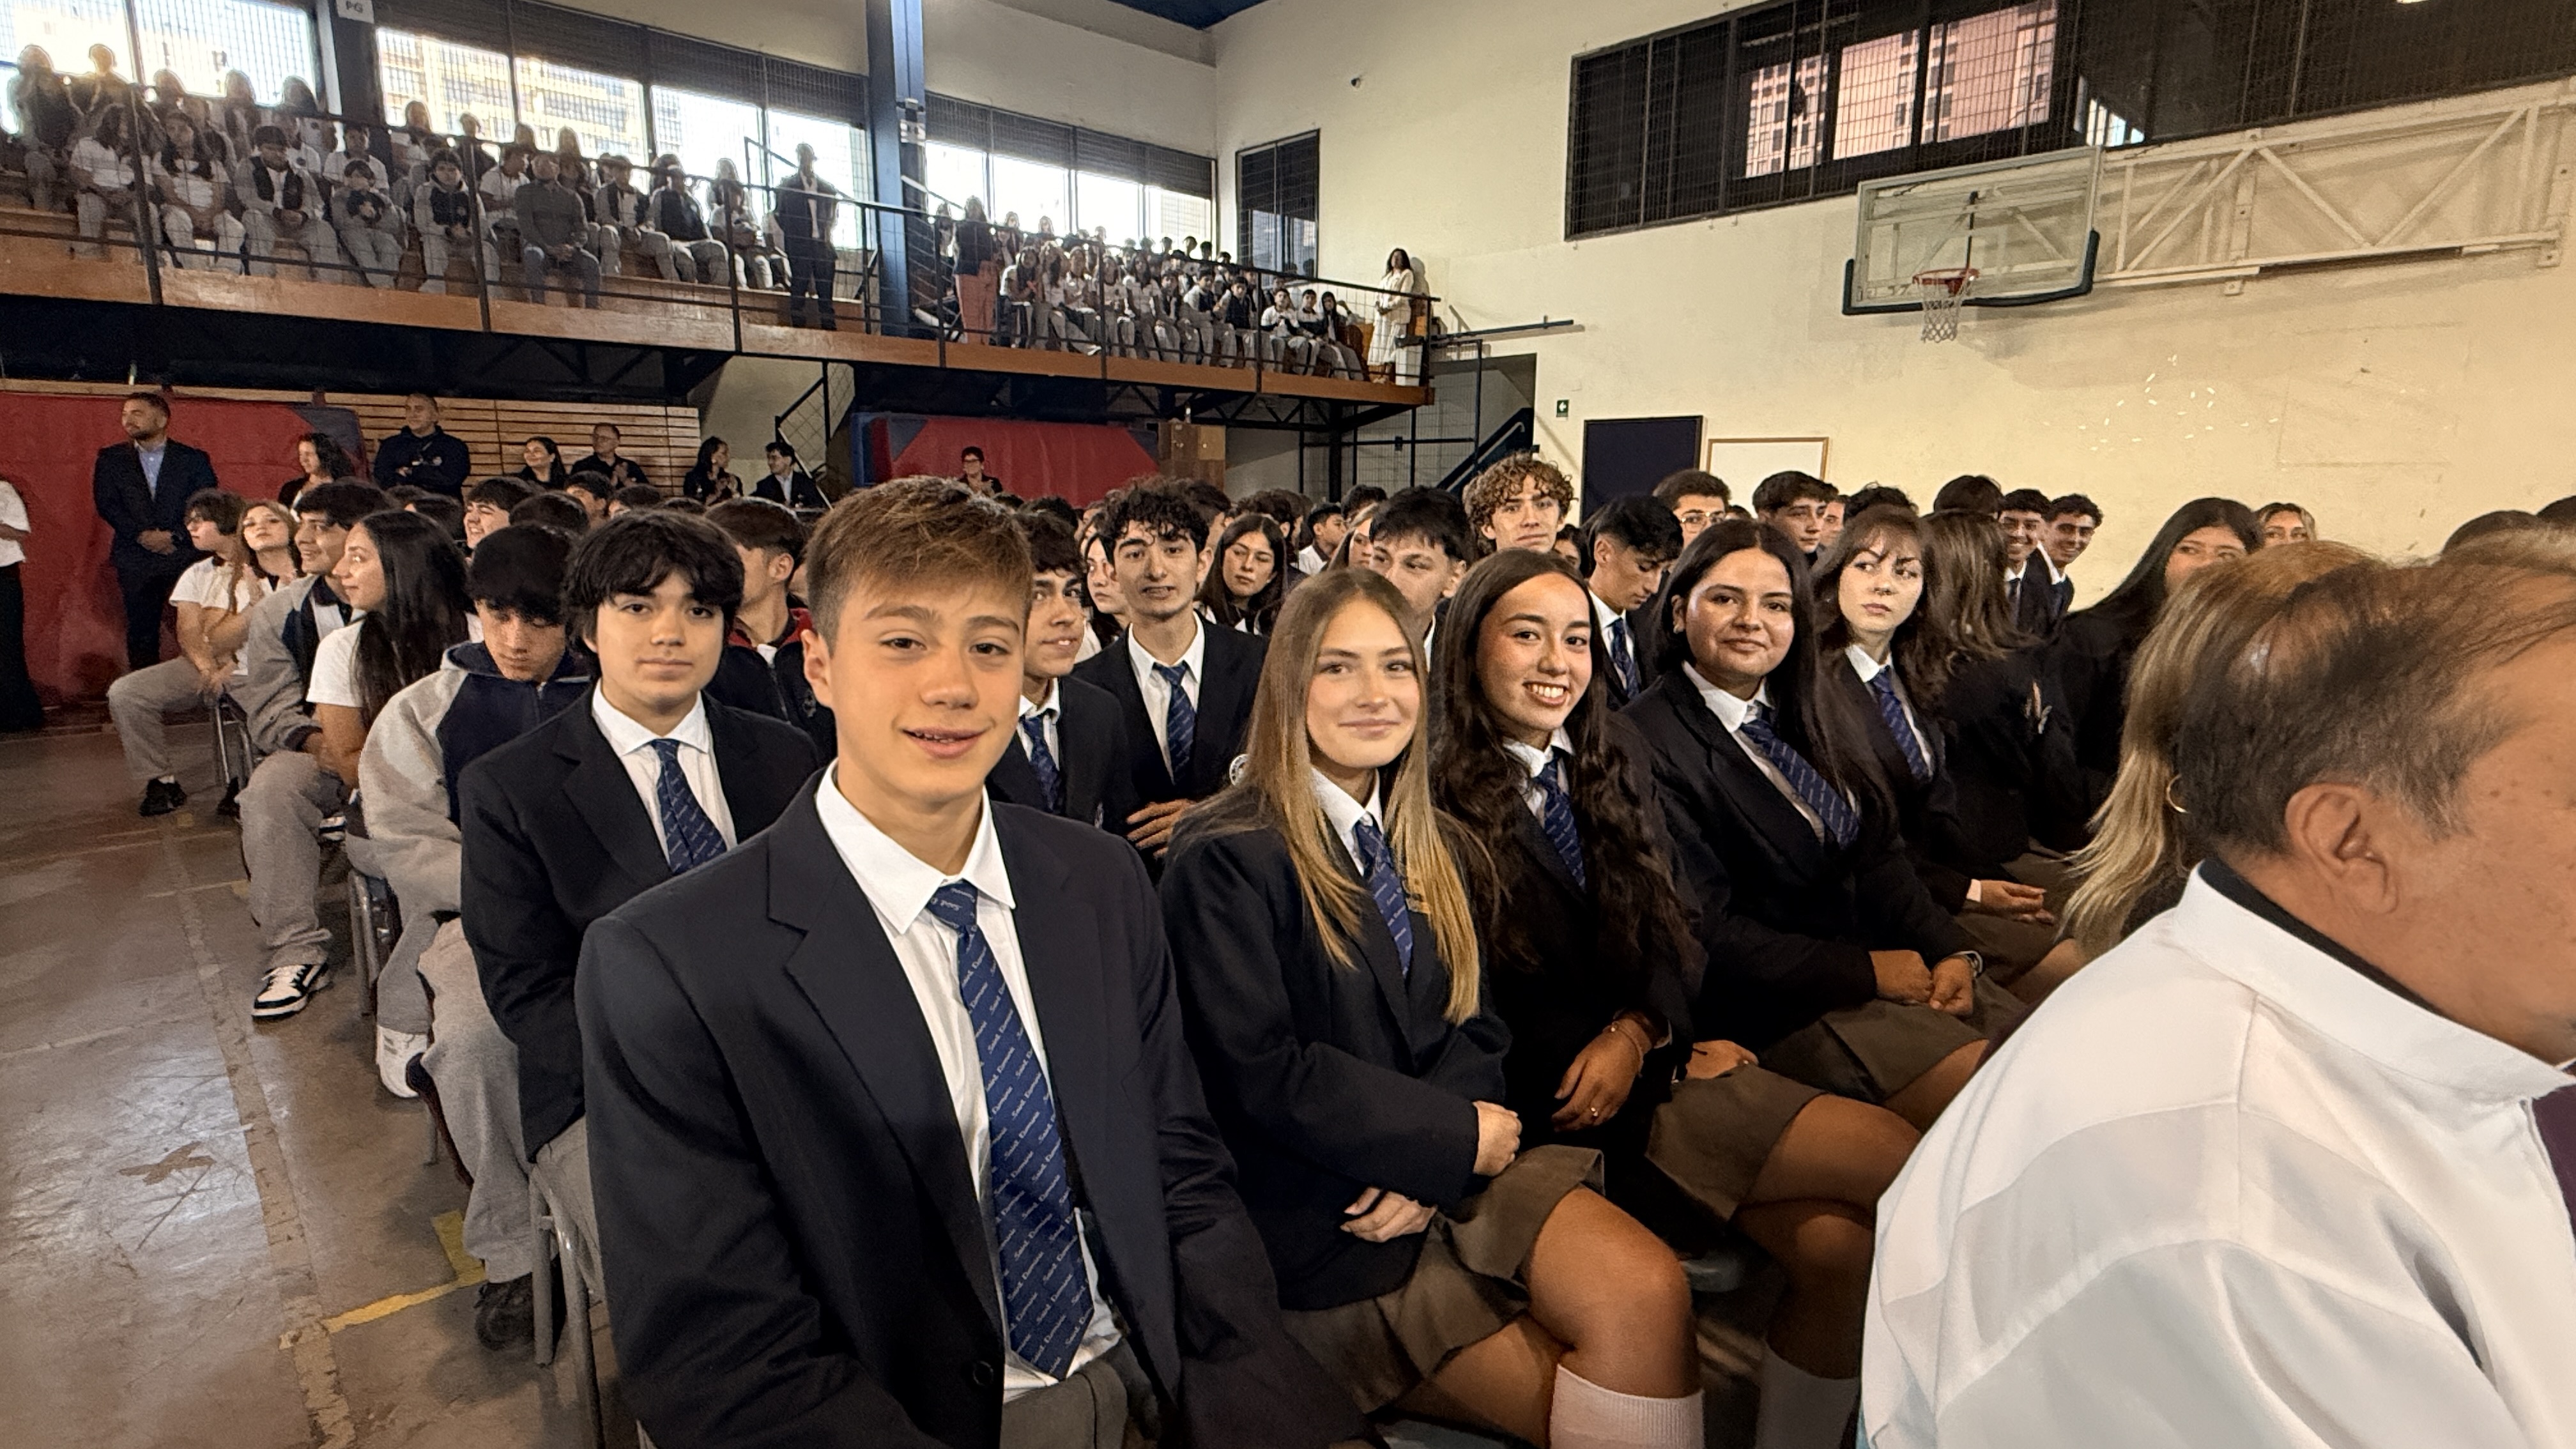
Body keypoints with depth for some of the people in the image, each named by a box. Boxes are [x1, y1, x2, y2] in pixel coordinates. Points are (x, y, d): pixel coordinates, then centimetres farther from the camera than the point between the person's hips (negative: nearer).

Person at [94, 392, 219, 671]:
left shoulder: (194, 459, 6)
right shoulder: (111, 459, 12)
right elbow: (106, 503, 4)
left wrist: (173, 535, -12)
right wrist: (142, 535, -10)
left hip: (186, 552, -2)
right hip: (135, 559, 2)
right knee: (141, 628, 4)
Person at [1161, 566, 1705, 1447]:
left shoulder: (1431, 847, 11)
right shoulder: (1224, 859, -12)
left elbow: (1474, 1028, 7)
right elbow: (1260, 1072, -17)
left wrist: (1429, 1160, -12)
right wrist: (1454, 1137, -14)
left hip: (1453, 1166, 6)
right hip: (1320, 1215, -5)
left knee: (1649, 1293, -18)